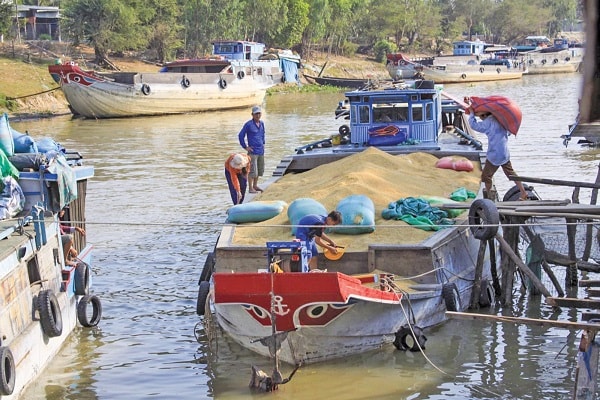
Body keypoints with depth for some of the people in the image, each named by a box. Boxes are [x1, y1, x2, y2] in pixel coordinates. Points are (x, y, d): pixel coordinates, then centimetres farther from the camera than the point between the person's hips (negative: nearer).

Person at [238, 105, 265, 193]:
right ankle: (251, 188, -1)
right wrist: (245, 147, -7)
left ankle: (255, 185, 26)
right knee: (252, 170, -7)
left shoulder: (262, 124, 9)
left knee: (260, 170, 13)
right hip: (253, 151, -7)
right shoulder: (248, 124, -10)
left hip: (261, 151, 7)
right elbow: (241, 136, -7)